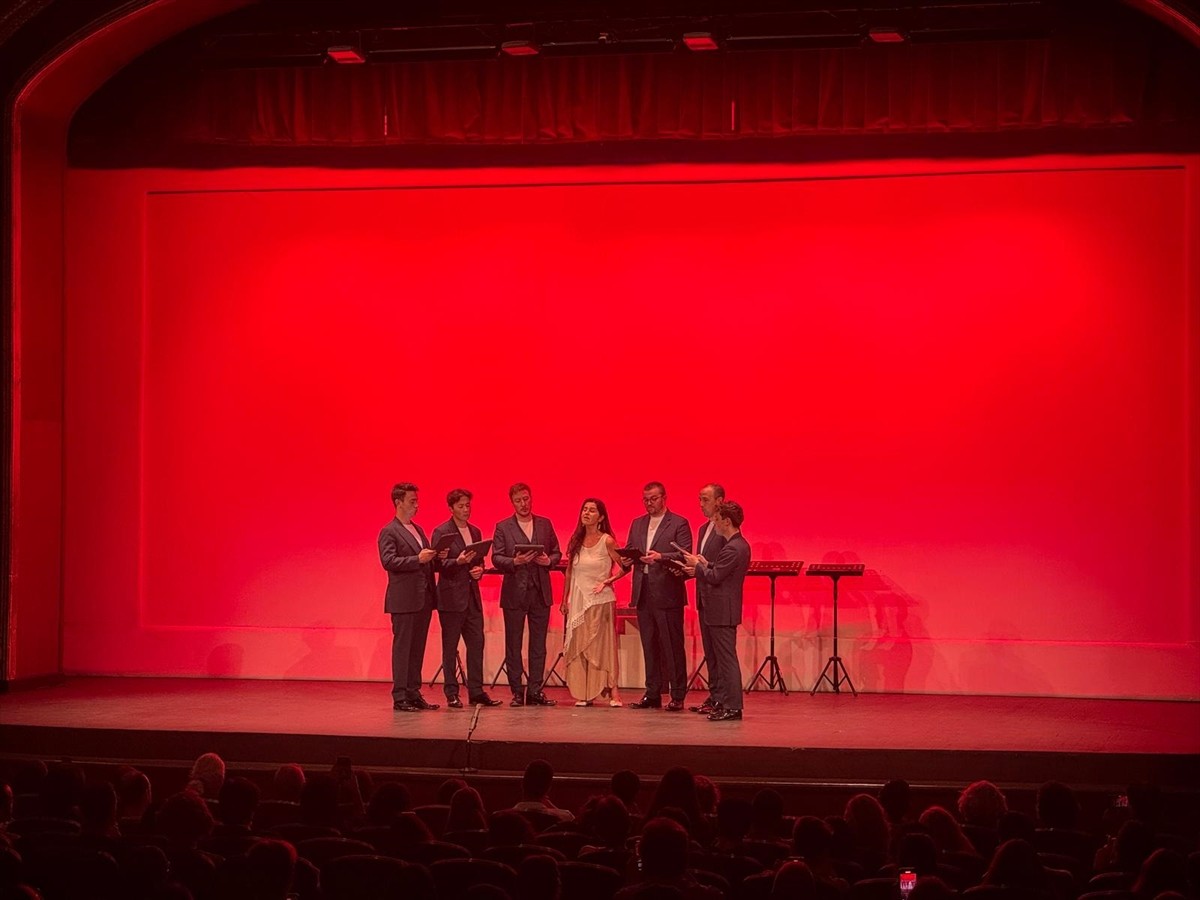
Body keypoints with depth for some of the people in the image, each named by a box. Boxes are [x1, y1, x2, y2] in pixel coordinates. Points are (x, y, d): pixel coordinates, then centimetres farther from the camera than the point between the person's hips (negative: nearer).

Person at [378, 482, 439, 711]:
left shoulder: (418, 530, 19)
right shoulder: (389, 532, -7)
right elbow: (388, 561, -18)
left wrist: (435, 558, 2)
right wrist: (418, 559, -24)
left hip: (423, 598, 8)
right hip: (404, 599, -8)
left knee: (417, 648, 10)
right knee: (402, 647, -5)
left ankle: (414, 694, 15)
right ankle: (399, 698, -3)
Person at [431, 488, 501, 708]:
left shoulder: (475, 532, 15)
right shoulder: (442, 532, -5)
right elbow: (438, 564, -10)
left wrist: (479, 570, 1)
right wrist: (458, 562, -26)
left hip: (472, 595, 6)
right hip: (451, 596, -6)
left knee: (476, 643, 4)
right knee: (450, 647, 0)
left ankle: (476, 692, 10)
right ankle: (451, 694, 3)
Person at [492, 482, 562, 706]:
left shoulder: (545, 524, 11)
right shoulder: (503, 527, 2)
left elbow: (556, 553, 13)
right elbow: (496, 558, -3)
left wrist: (549, 560, -8)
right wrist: (515, 562, -21)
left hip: (540, 592, 3)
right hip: (514, 593, -2)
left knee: (538, 644, 4)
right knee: (513, 644, 1)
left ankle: (535, 691, 9)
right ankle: (517, 692, 6)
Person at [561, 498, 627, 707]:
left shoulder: (607, 541, -5)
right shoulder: (576, 541, 9)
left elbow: (624, 567, -3)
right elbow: (569, 573, 14)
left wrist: (608, 581, -17)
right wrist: (564, 600, 11)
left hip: (600, 600, -5)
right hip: (578, 601, 5)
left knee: (601, 645, -7)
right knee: (577, 647, 1)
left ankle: (612, 692, -7)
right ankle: (583, 694, 3)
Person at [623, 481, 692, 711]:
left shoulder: (678, 524, -1)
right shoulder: (637, 524, 18)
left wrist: (660, 557, -25)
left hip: (667, 593, -6)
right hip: (643, 593, 6)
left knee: (672, 646, -4)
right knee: (649, 646, 9)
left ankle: (677, 696, -1)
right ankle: (652, 694, 14)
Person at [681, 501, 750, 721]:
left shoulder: (732, 549, -20)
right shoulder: (740, 545, 13)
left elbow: (715, 577, -21)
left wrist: (698, 565, -6)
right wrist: (704, 567, 9)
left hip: (722, 612, -11)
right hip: (724, 610, 11)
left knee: (726, 659, -8)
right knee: (723, 659, 14)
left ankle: (732, 707, -6)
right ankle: (724, 702, 18)